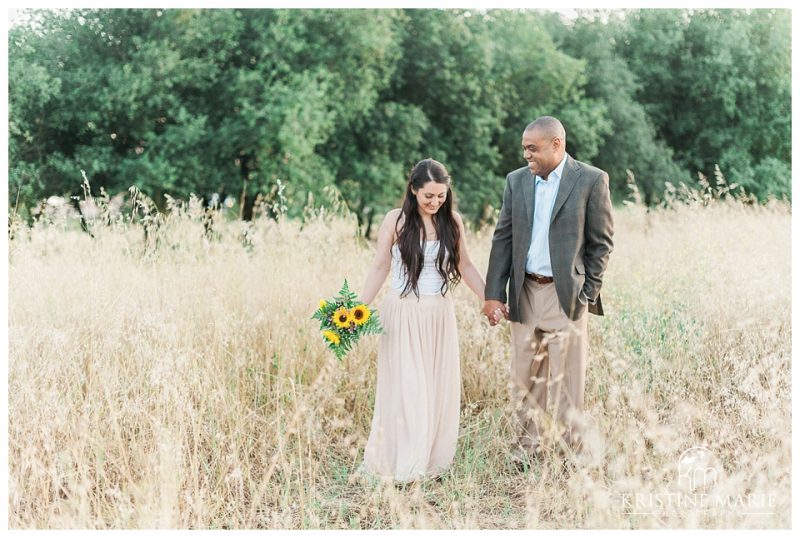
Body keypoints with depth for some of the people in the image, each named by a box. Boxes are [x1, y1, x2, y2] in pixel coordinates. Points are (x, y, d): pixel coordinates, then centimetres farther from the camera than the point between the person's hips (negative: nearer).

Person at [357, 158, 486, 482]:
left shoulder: (452, 221, 4)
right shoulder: (395, 220, -4)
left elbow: (465, 266, 12)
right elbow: (380, 267, 0)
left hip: (440, 315, 3)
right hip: (403, 314, -3)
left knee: (440, 388, 6)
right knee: (405, 388, -1)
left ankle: (432, 459, 20)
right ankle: (403, 464, 11)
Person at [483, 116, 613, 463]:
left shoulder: (591, 180, -4)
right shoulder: (517, 180, 9)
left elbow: (601, 242, -2)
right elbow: (503, 238, 8)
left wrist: (587, 295, -6)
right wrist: (494, 293, 2)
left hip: (566, 295, -4)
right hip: (524, 294, 4)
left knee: (566, 380, 0)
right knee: (524, 379, 10)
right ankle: (527, 448, 21)